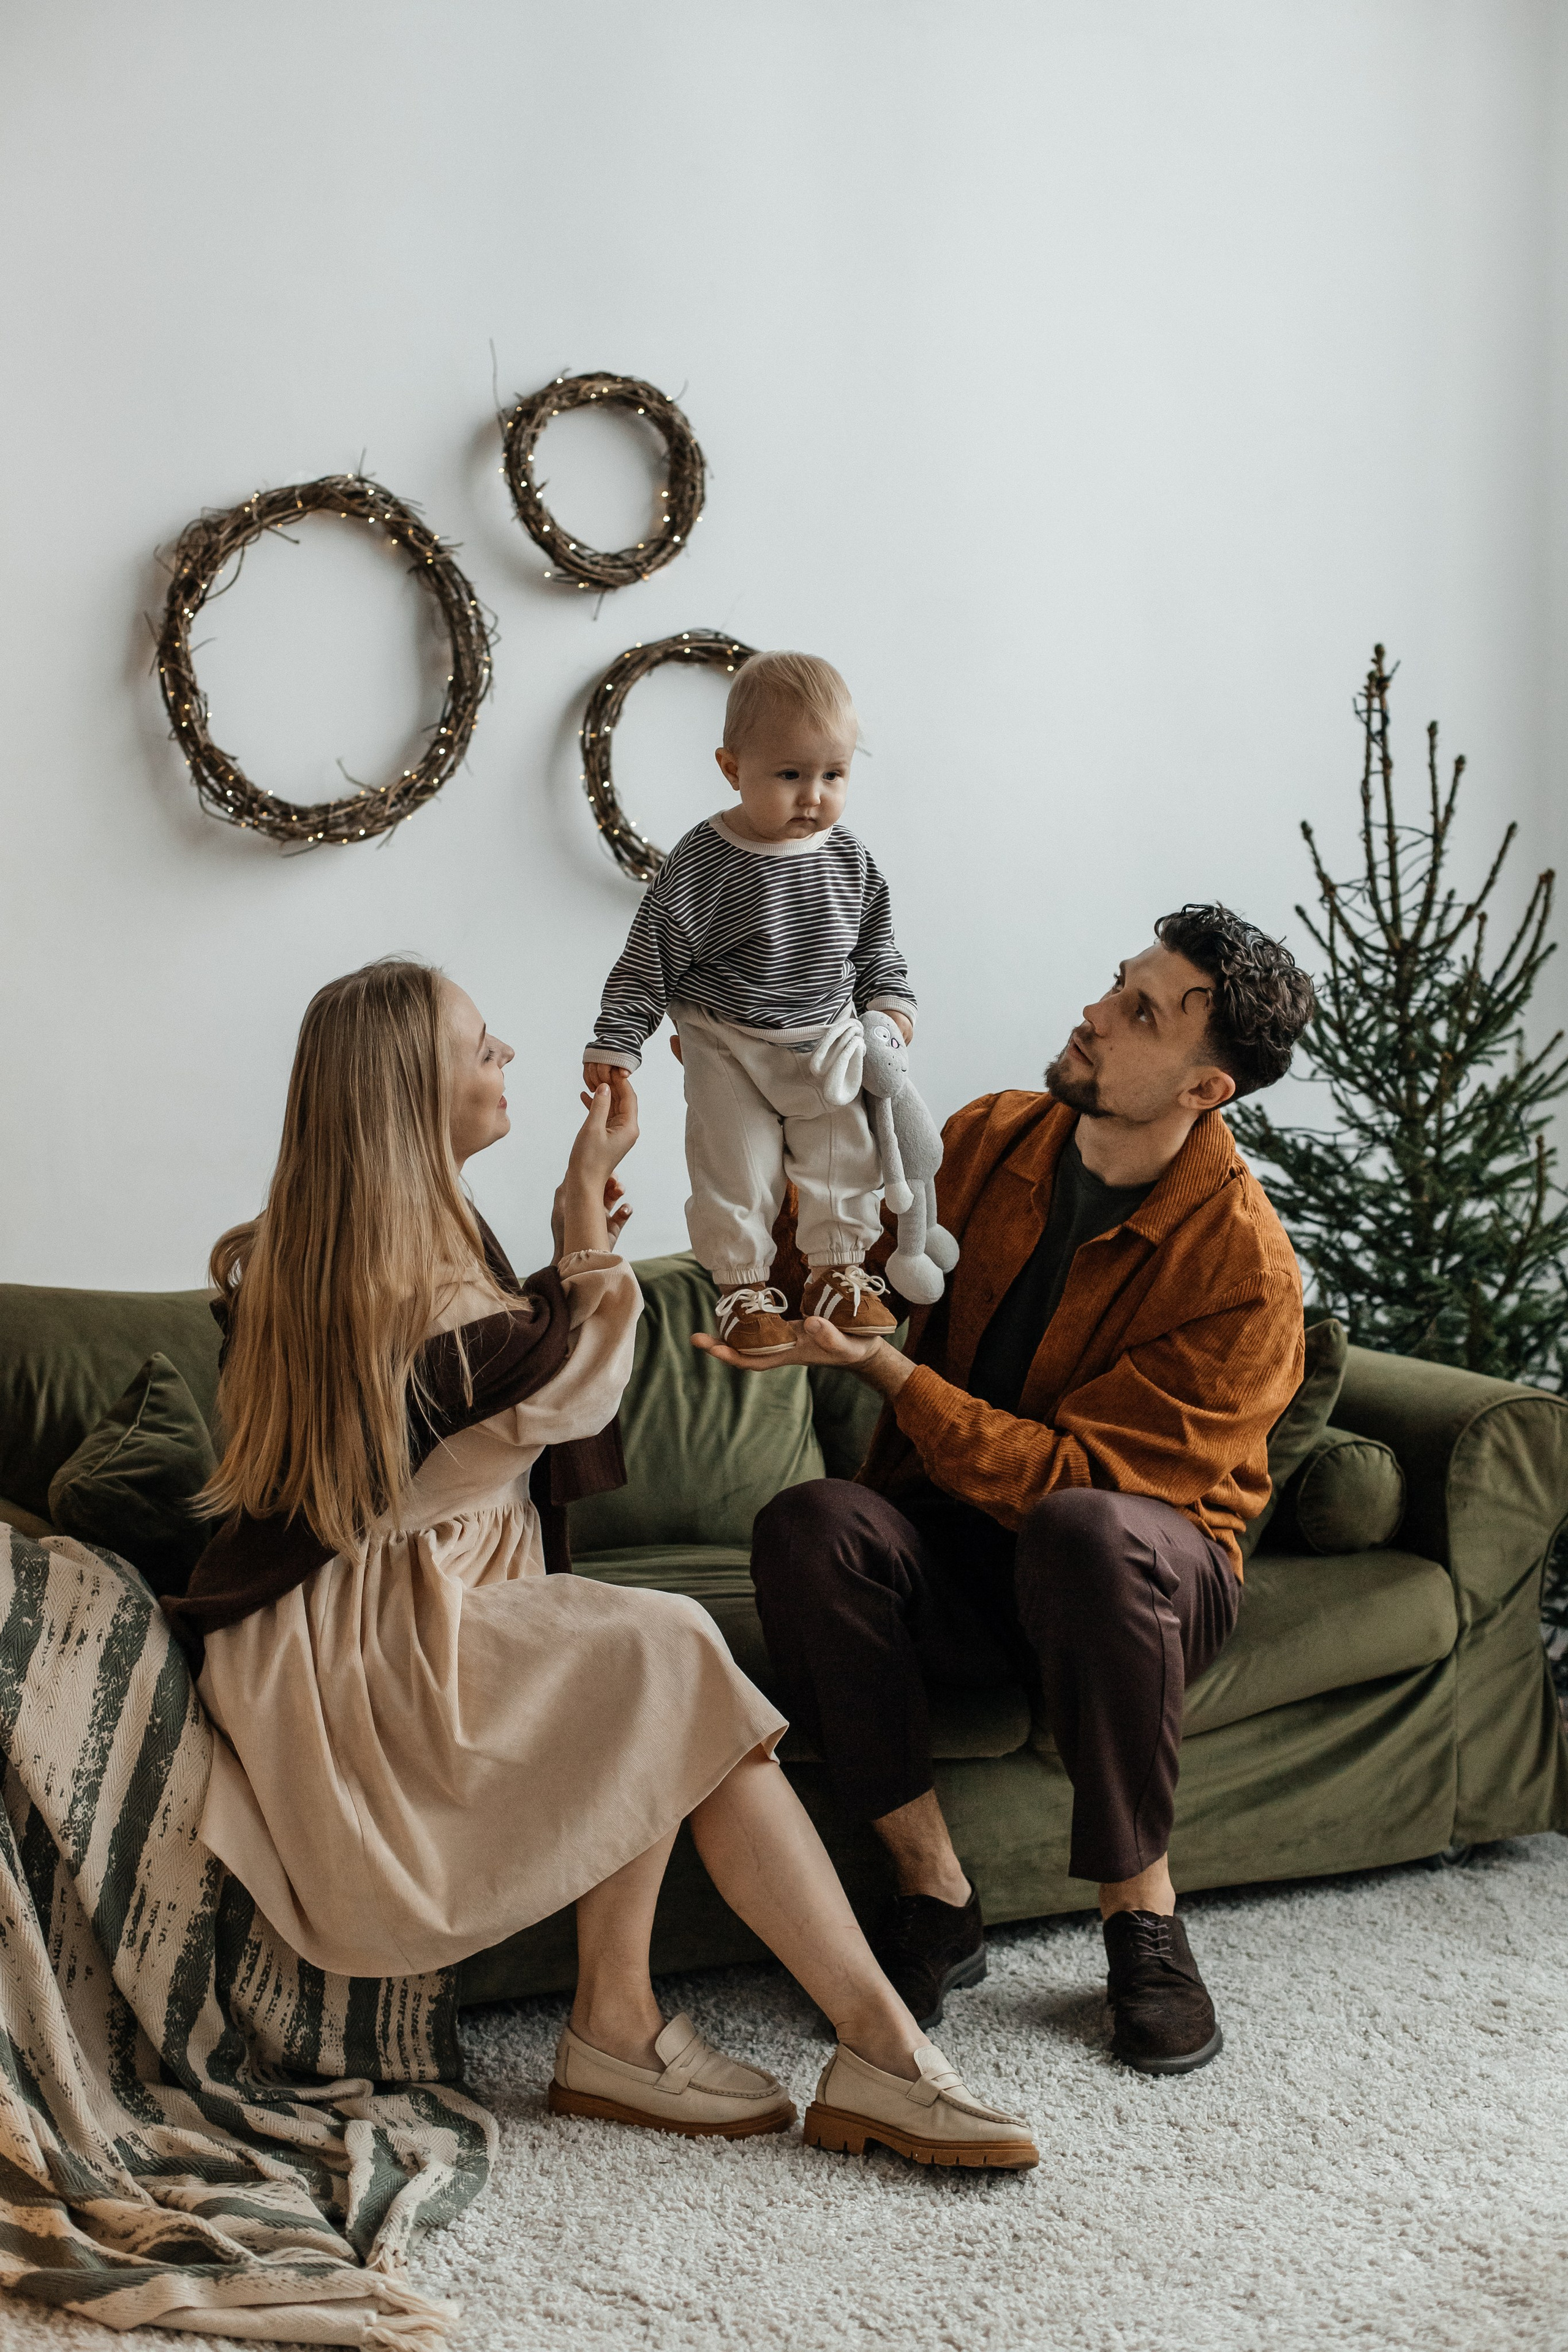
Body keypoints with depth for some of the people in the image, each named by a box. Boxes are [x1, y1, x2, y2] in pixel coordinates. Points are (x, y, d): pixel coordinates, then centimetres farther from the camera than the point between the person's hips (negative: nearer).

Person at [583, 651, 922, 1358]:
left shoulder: (849, 858, -6)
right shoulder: (701, 863, -18)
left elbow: (875, 940, 11)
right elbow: (650, 957, -12)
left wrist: (890, 1004, 1)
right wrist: (615, 1043, -12)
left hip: (829, 1042, 4)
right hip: (730, 1052, -3)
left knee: (844, 1161, 10)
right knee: (736, 1170, 2)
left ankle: (837, 1273, 27)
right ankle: (745, 1289, 18)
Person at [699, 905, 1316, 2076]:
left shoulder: (1244, 1267, -20)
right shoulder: (991, 1140, -2)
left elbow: (1071, 1476, -24)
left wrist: (880, 1365, -28)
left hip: (1147, 1577, -4)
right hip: (955, 1550, 4)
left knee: (1085, 1532, -40)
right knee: (807, 1526, -28)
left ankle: (1143, 1912, -21)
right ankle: (937, 1896, -19)